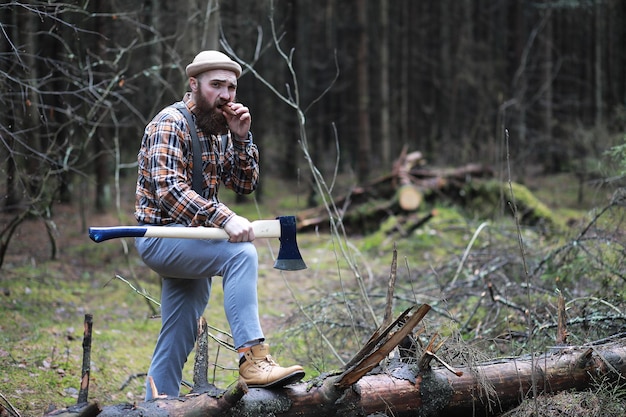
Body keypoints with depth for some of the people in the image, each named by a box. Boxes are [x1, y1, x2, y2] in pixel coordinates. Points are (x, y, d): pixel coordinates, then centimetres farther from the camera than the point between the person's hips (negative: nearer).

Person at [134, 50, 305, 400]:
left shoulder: (219, 130, 12)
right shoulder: (171, 123, -14)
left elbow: (245, 184, 9)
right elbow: (169, 190, -27)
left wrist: (241, 138, -6)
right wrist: (224, 218, -38)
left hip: (191, 241, 9)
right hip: (161, 236, -9)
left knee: (178, 341, 9)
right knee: (241, 253, -30)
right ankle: (253, 358, -35)